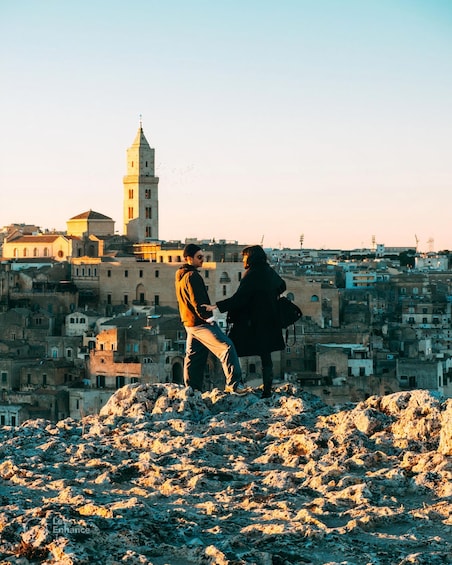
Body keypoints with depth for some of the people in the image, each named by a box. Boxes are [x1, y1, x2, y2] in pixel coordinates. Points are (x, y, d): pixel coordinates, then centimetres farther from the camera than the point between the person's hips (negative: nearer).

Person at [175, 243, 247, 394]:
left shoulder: (180, 277, 16)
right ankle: (233, 383, -21)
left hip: (189, 323, 11)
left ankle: (192, 389, 16)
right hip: (200, 323, -11)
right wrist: (209, 318, -16)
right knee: (227, 347, -15)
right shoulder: (192, 276, -15)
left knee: (193, 356, 14)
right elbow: (198, 302, -20)